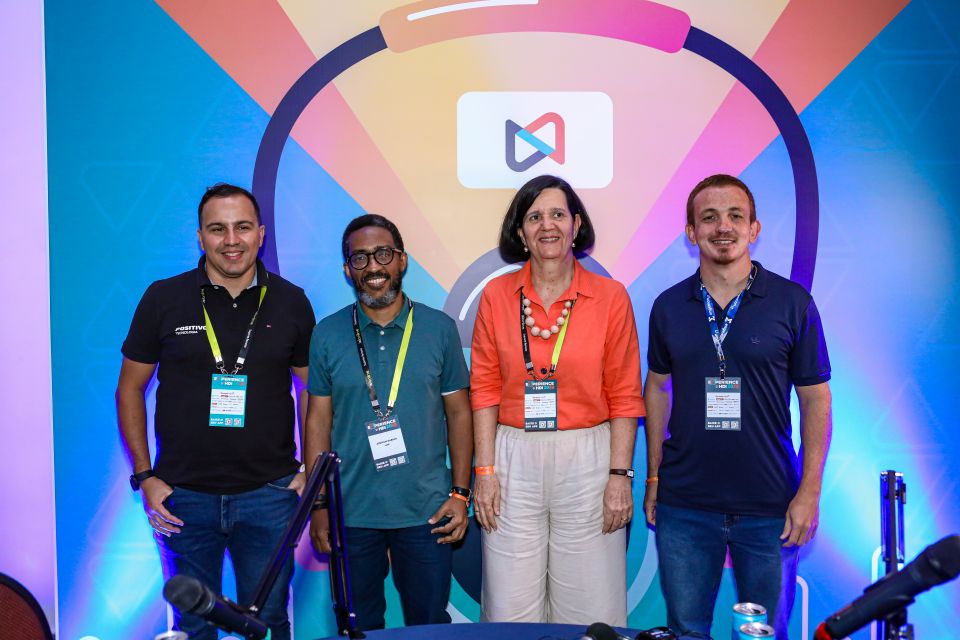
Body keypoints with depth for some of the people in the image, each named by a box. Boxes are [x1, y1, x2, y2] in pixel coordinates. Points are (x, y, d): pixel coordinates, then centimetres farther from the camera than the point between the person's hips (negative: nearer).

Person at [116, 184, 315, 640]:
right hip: (183, 495, 0)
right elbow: (130, 388, 5)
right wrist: (144, 476, -1)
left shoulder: (291, 303, 1)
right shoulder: (163, 299, -1)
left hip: (268, 494, 0)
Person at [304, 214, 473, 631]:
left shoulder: (439, 329, 0)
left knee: (430, 625, 11)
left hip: (427, 512, 0)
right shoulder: (327, 335, 1)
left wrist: (460, 493, -3)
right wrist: (318, 504, 1)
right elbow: (318, 420, 4)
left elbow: (458, 413, 3)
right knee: (358, 628, 13)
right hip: (351, 513, 1)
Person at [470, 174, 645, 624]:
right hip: (514, 459, 1)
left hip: (588, 459, -1)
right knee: (511, 611, 9)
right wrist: (484, 471, -1)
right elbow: (484, 389, 4)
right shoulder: (497, 295, 3)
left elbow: (624, 396, 0)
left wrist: (619, 474, -5)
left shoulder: (610, 296, -1)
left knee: (590, 610, 7)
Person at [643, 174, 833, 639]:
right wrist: (653, 477, 8)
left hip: (770, 507, -1)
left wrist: (810, 491, -7)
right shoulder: (669, 306, 3)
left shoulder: (792, 302, -4)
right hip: (684, 504, 2)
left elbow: (815, 397, -1)